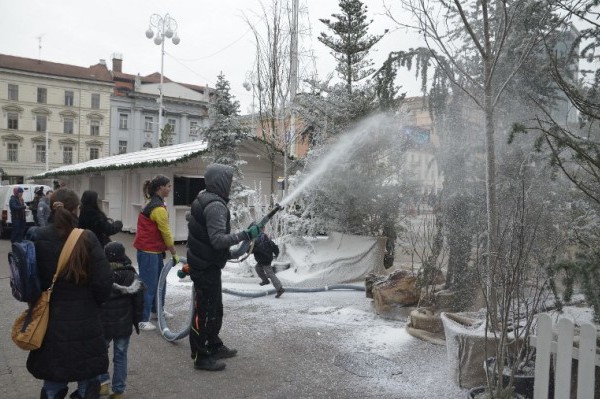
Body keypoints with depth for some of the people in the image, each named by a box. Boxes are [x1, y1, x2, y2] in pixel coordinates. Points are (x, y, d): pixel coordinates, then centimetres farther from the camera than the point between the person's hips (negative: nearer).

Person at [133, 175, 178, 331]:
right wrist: (174, 254, -5)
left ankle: (156, 310, 34)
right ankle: (143, 319, 3)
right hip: (148, 251, -10)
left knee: (160, 281, 19)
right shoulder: (159, 208, -21)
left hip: (155, 250, 10)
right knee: (149, 285, -4)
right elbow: (166, 234, -15)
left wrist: (164, 250, 13)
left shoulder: (154, 204, 11)